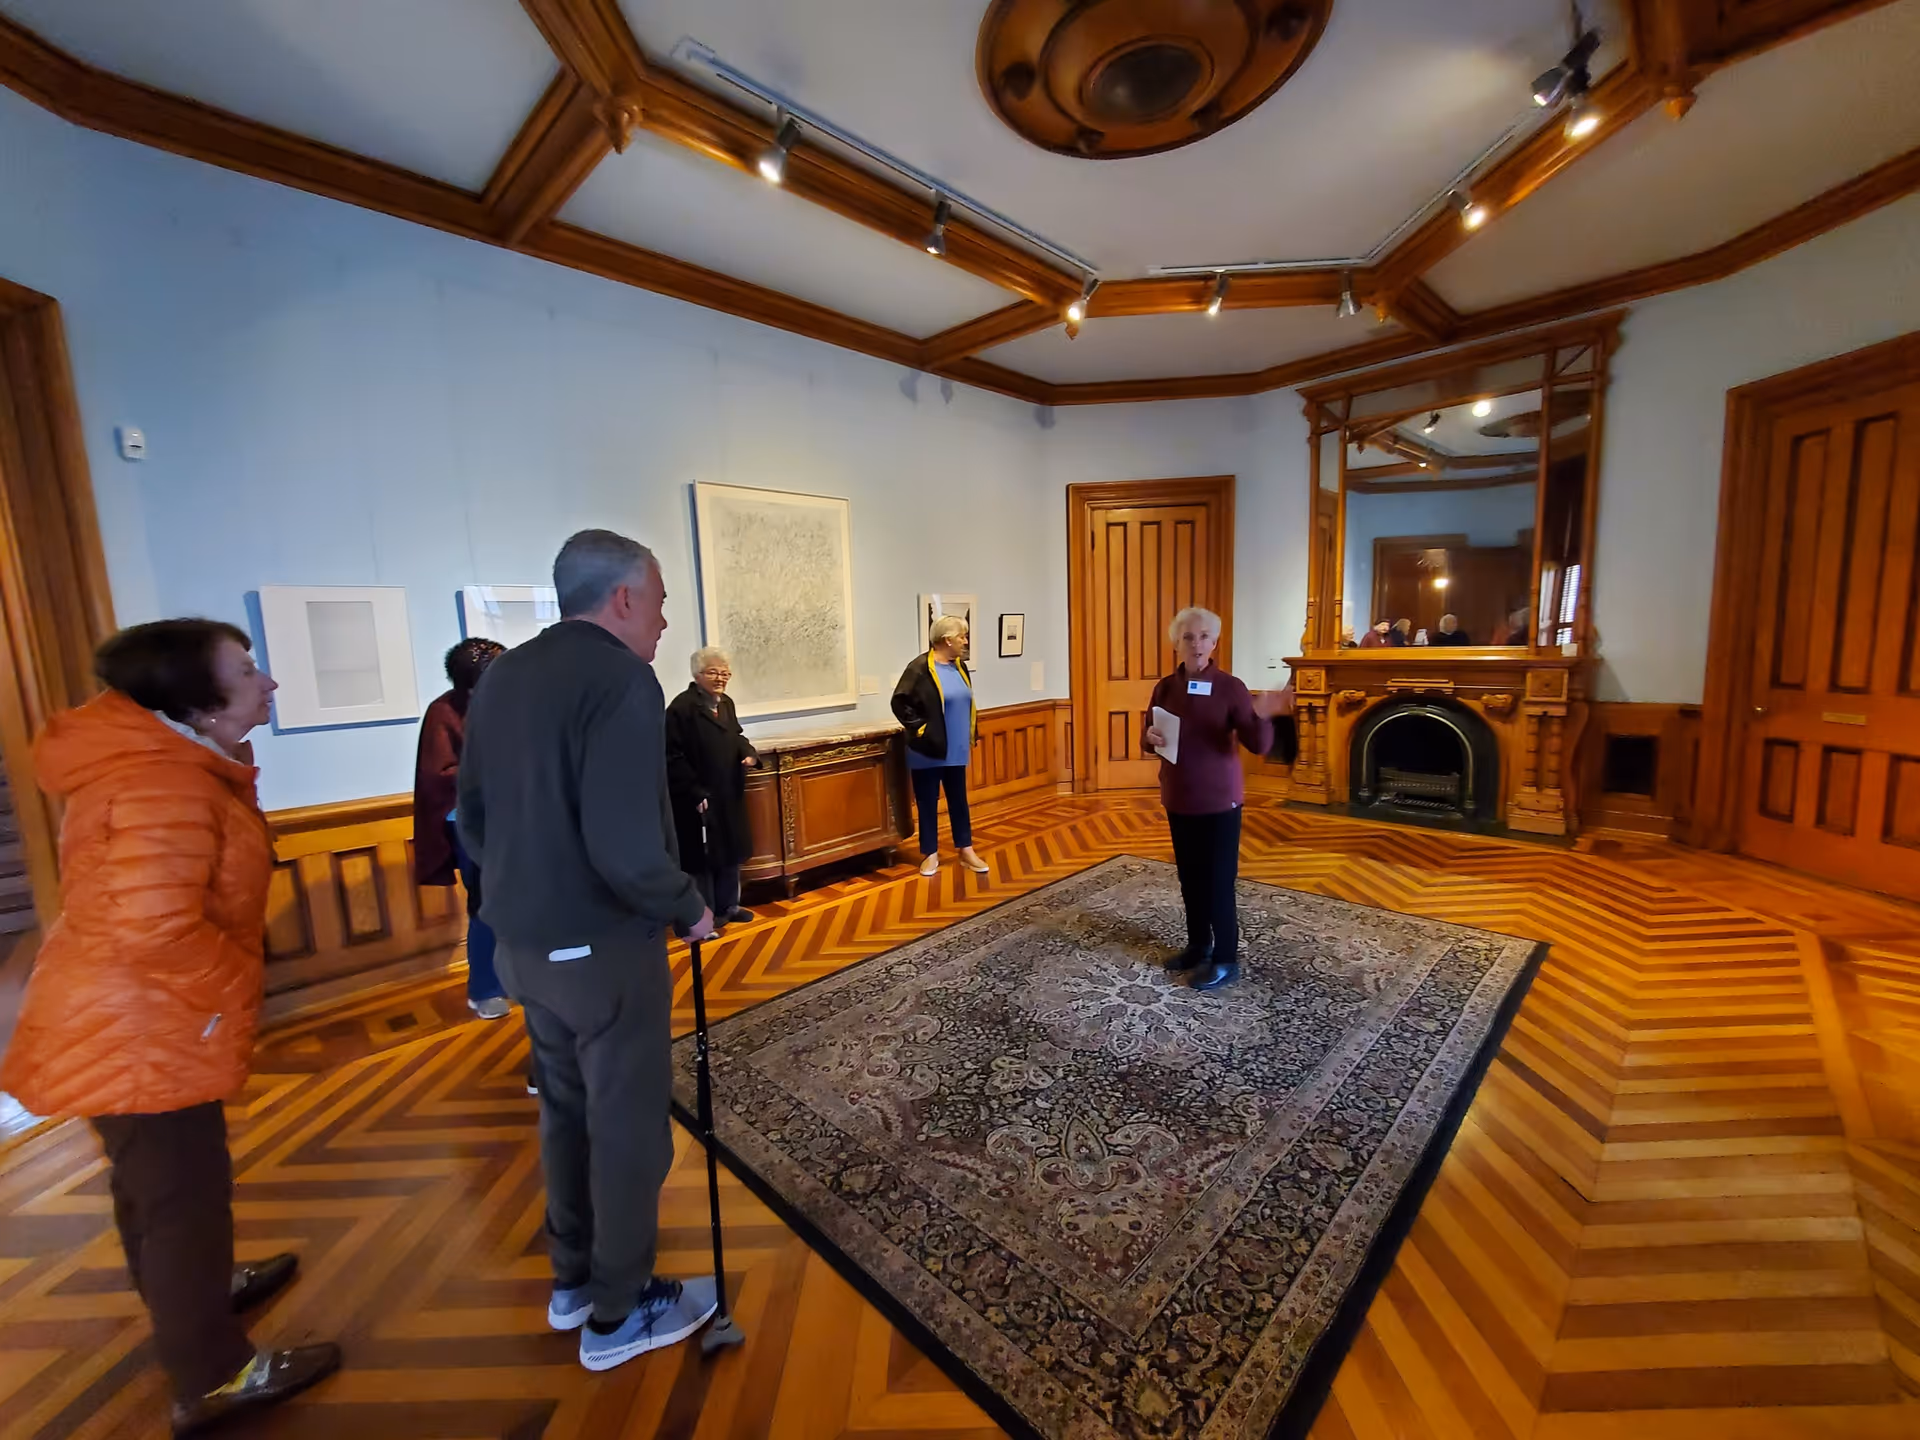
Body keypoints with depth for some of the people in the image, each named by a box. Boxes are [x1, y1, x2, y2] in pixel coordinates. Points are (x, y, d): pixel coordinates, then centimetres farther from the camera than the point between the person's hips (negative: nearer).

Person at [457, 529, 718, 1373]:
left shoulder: (501, 676, 6)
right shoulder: (619, 678, -21)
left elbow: (471, 818, 12)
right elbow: (624, 846, -29)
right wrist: (688, 907, -13)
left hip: (523, 943, 9)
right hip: (603, 946, -8)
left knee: (565, 1107, 24)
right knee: (629, 1125, 11)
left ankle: (572, 1280, 43)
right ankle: (619, 1314, 31)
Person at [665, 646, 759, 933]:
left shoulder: (726, 704, 7)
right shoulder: (681, 707, -16)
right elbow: (673, 757, -18)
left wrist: (749, 753, -1)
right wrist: (695, 793, -21)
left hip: (729, 797, 8)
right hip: (699, 799, -8)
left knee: (731, 851, 18)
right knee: (702, 857, 4)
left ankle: (728, 906, 34)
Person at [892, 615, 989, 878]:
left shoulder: (959, 666, 8)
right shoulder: (920, 668, -16)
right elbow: (900, 703, -17)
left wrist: (971, 736, 14)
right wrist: (920, 729, -17)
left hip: (956, 750, 7)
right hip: (928, 752, -6)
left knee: (959, 800, 14)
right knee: (928, 802, 6)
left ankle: (966, 851, 24)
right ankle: (930, 854, 19)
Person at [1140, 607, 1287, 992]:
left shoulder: (1230, 687, -12)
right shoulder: (1165, 687, 1)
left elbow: (1258, 746, -16)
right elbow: (1150, 739, 9)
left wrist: (1262, 717, -37)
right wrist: (1151, 738, -14)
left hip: (1220, 800, -5)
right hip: (1178, 798, 5)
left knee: (1219, 880, 3)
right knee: (1189, 876, 16)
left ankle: (1226, 959, 19)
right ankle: (1198, 945, 34)